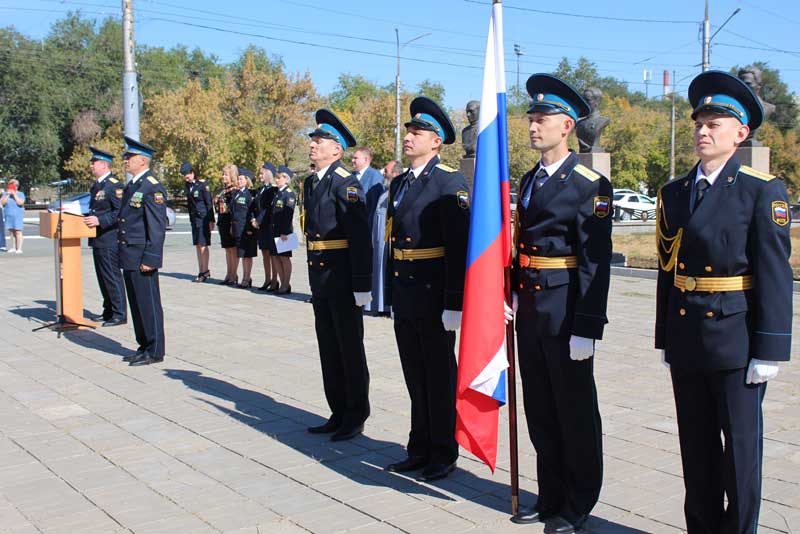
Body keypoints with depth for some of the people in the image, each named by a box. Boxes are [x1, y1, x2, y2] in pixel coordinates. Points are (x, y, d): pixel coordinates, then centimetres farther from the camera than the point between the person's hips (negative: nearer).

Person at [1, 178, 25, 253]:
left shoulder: (20, 194, 3)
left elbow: (20, 203, -12)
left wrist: (14, 194, -11)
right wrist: (8, 195, -6)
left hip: (18, 216, -4)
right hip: (9, 216, 4)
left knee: (18, 232, -9)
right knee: (11, 232, 4)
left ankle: (19, 249, -10)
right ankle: (14, 248, 11)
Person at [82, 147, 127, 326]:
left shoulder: (114, 185, -13)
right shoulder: (96, 186, 17)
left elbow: (121, 212, -20)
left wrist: (100, 221, -25)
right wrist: (89, 219, 9)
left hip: (109, 241, -10)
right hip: (98, 241, 10)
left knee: (112, 277, -4)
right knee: (103, 278, 16)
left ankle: (119, 315, 3)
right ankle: (109, 312, 26)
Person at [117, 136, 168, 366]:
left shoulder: (152, 187, -13)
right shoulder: (131, 186, 16)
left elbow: (157, 226, -17)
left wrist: (150, 258, -21)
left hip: (143, 258, -9)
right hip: (129, 257, 9)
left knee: (148, 304, -1)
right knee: (136, 304, 15)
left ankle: (154, 351, 7)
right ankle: (144, 347, 25)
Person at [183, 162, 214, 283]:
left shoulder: (203, 184, -10)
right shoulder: (188, 185, 10)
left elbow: (209, 203, -10)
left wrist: (211, 220, -12)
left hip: (203, 217, -7)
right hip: (194, 218, 7)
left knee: (203, 245, -6)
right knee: (197, 245, 9)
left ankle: (205, 271, 0)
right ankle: (201, 271, 15)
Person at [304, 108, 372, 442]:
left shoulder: (345, 184, -13)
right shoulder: (310, 183, 12)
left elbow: (361, 237, -18)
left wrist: (362, 286, -21)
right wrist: (313, 277, 17)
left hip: (343, 279, -8)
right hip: (320, 277, 8)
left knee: (350, 349, 4)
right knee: (328, 348, 15)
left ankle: (355, 418, 17)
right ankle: (338, 414, 27)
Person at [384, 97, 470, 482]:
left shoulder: (450, 183, -11)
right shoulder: (399, 184, 13)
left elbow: (460, 247, -17)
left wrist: (454, 303, -20)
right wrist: (390, 294, 15)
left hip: (434, 295, -7)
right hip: (404, 295, 8)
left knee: (440, 376, 5)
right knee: (415, 376, 16)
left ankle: (444, 453, 19)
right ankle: (421, 448, 29)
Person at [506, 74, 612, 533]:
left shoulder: (590, 185, -11)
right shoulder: (530, 180, 12)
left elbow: (596, 262, -15)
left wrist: (587, 328, -18)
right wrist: (513, 293, 12)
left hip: (566, 314, -7)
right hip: (530, 309, 7)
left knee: (575, 412, 7)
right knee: (540, 410, 15)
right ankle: (551, 496, 30)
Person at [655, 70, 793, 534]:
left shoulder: (762, 191, -7)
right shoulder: (674, 193, 9)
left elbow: (776, 276, -10)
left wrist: (769, 350, -13)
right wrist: (665, 337, 11)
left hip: (735, 339, -5)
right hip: (686, 339, 5)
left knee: (740, 446, 6)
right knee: (697, 446, 15)